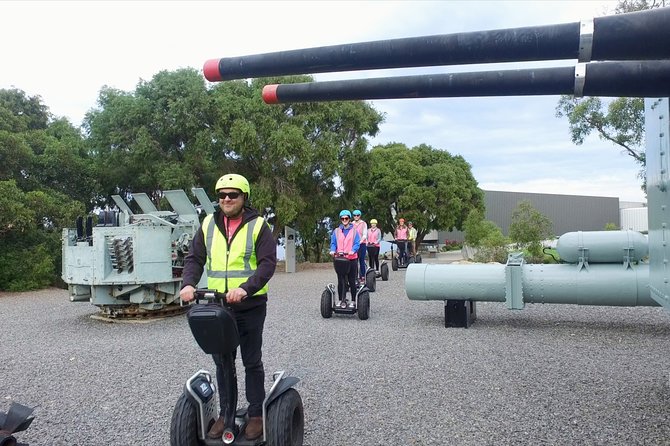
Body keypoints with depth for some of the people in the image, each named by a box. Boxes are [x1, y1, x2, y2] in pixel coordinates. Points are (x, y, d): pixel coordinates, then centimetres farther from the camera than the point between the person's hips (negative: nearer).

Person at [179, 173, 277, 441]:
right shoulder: (208, 224, 5)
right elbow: (195, 258, 5)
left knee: (252, 362, 9)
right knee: (222, 361, 14)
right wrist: (189, 284, -15)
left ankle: (256, 414, 24)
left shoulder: (258, 225, -7)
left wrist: (246, 288, -29)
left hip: (250, 306, -4)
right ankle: (225, 414, 30)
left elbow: (268, 263, -15)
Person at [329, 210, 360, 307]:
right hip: (339, 259, 1)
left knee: (352, 281, 4)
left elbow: (357, 243, -3)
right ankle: (341, 300, 12)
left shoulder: (354, 231, 5)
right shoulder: (336, 231, 9)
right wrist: (332, 250, -15)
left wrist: (353, 251, -22)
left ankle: (353, 301, 14)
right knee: (341, 281, 3)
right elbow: (333, 243, 5)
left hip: (351, 258, -1)